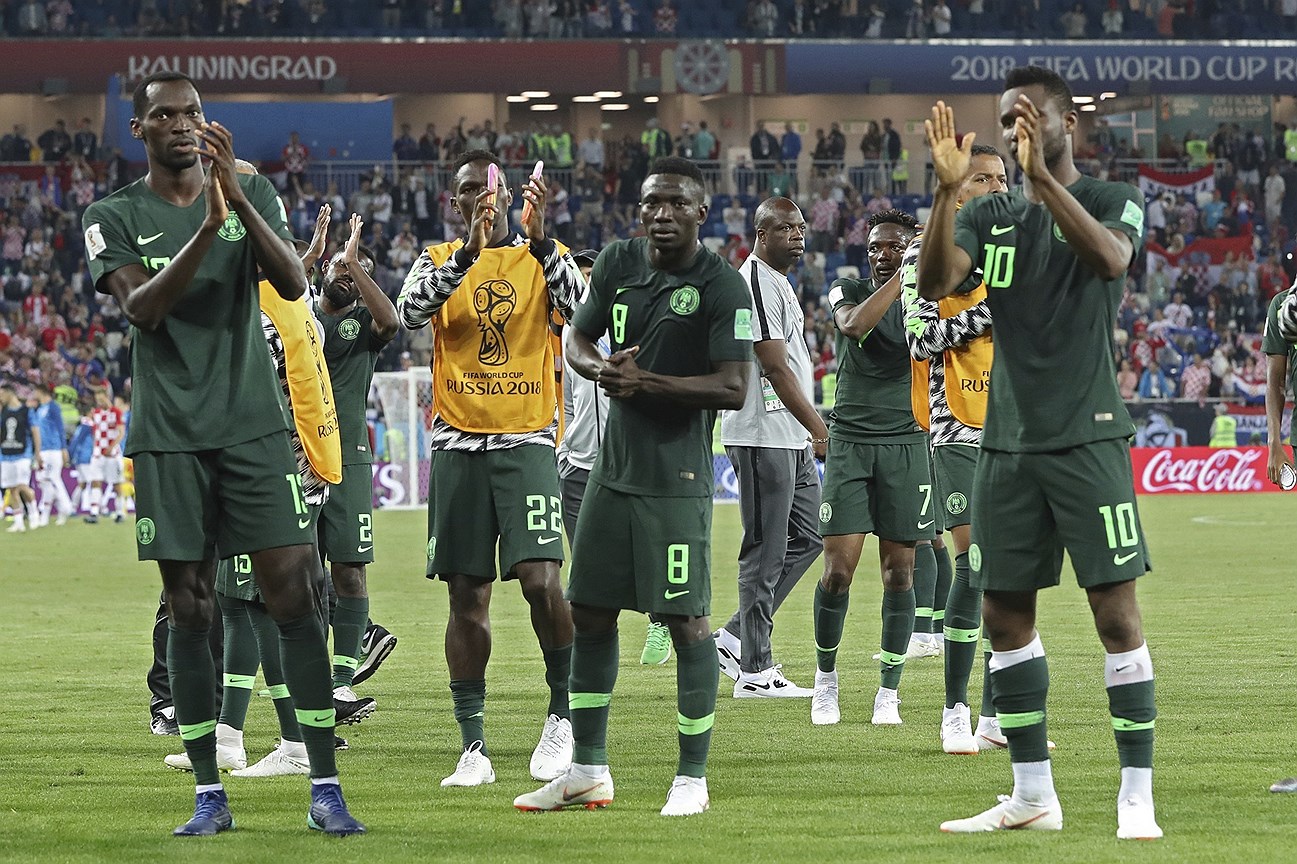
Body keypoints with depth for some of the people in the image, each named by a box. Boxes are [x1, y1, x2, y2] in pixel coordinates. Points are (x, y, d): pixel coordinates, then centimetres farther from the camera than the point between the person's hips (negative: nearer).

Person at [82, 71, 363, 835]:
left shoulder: (253, 195, 7)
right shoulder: (114, 217, 3)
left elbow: (293, 284, -8)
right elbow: (142, 308, -14)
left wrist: (235, 194, -20)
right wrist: (207, 227, -26)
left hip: (255, 426, 0)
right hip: (170, 438, 0)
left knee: (295, 597, -7)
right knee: (189, 612, 1)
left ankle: (326, 788, -5)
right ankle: (210, 795, 8)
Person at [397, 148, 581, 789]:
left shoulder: (542, 256, 7)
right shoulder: (437, 261, 9)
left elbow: (577, 304, -13)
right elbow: (409, 311, -12)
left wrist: (540, 239, -24)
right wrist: (467, 254, -24)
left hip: (527, 441, -1)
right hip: (458, 444, 2)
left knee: (541, 581, -16)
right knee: (467, 598, 1)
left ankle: (562, 712, 4)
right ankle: (473, 747, 6)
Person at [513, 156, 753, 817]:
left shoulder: (723, 288, -11)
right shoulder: (617, 263, 7)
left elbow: (733, 389, -17)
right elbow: (579, 337, 16)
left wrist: (647, 382, -20)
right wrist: (601, 369, -7)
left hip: (676, 479, -7)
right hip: (612, 470, 7)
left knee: (686, 621, -5)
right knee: (589, 613, 10)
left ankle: (692, 777, 4)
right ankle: (588, 772, 21)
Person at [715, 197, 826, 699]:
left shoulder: (778, 282, 18)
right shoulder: (757, 284, -15)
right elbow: (776, 368, -19)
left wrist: (812, 432, 22)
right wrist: (820, 430, -19)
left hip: (790, 440, 10)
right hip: (763, 437, -10)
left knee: (807, 538, 13)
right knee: (766, 553, -6)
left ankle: (736, 637, 18)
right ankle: (754, 671, -1)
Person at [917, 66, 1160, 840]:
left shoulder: (1114, 202, 0)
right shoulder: (990, 217, 11)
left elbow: (1111, 258, -23)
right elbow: (935, 283, -7)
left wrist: (1043, 178, -30)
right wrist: (948, 188, -19)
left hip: (1088, 437, -5)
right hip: (1009, 442, 5)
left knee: (1117, 610, -8)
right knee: (1005, 613, 6)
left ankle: (1137, 796, -6)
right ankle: (1033, 795, 16)